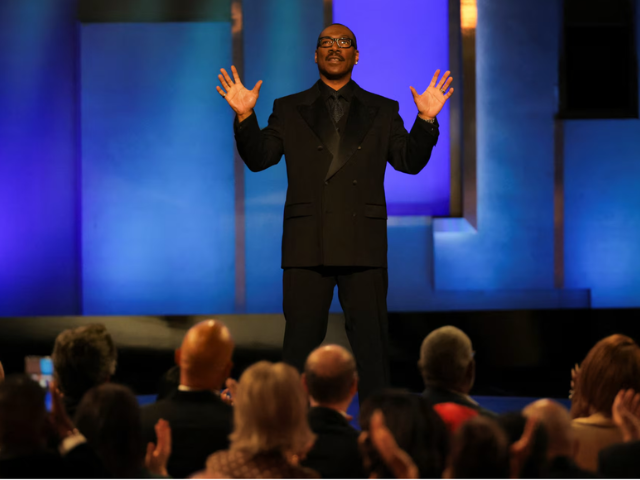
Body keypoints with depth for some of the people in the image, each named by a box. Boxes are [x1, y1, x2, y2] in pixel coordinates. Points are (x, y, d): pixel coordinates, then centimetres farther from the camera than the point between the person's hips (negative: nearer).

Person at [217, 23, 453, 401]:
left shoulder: (382, 111, 13)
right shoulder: (288, 110, 12)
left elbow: (410, 161, 4)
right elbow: (259, 158, 4)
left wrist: (426, 121, -11)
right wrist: (245, 117, -12)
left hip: (364, 245, 0)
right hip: (307, 245, 0)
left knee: (371, 342, 2)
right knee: (301, 343, 2)